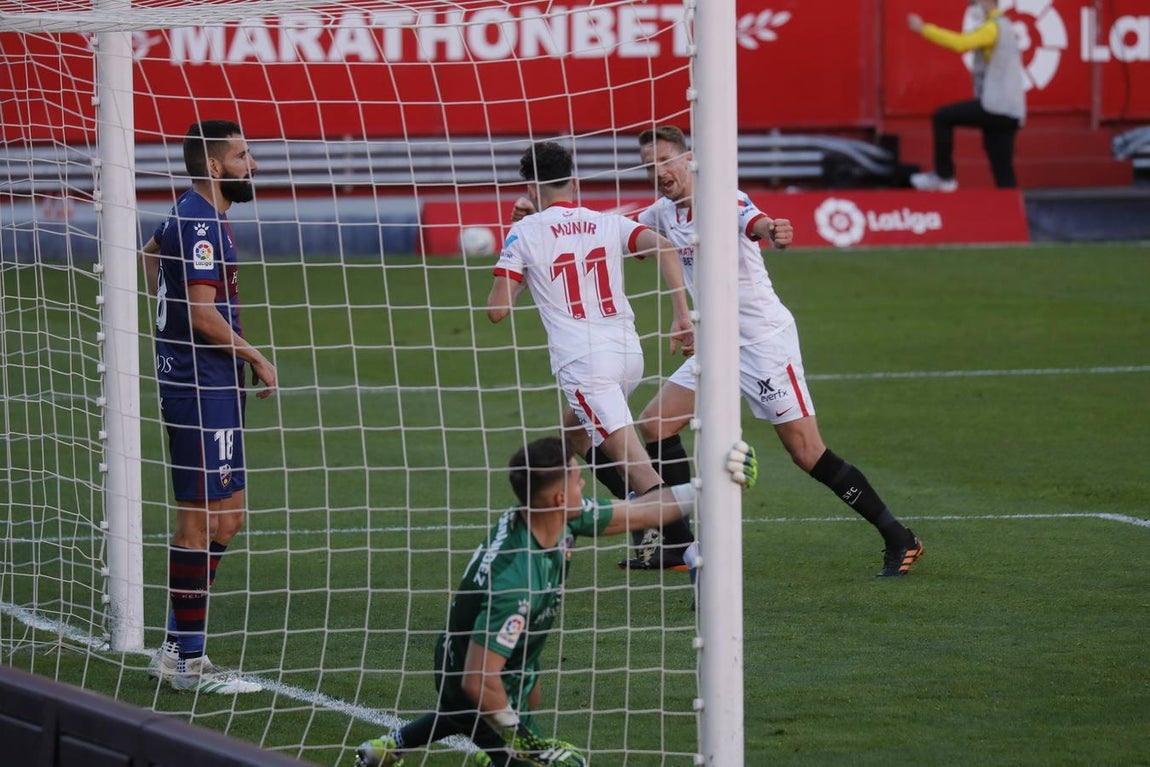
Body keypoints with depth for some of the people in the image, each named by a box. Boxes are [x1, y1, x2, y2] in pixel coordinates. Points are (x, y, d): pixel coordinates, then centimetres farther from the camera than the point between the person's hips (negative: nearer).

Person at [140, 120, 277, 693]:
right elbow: (203, 312, -23)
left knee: (227, 516, 13)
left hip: (207, 387, 10)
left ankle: (177, 648, 16)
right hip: (202, 389, -10)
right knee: (201, 521, -6)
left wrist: (170, 315, 32)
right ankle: (187, 661, -3)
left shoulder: (189, 217, 16)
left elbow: (152, 252, 37)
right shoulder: (200, 225, -16)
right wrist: (257, 358, -12)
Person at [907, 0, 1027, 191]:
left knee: (942, 117, -4)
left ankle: (943, 176, 1)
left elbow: (961, 43, -24)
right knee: (1003, 172, 7)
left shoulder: (993, 27, -9)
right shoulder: (1004, 28, 24)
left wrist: (924, 29, -21)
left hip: (996, 106, -10)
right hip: (1011, 114, 10)